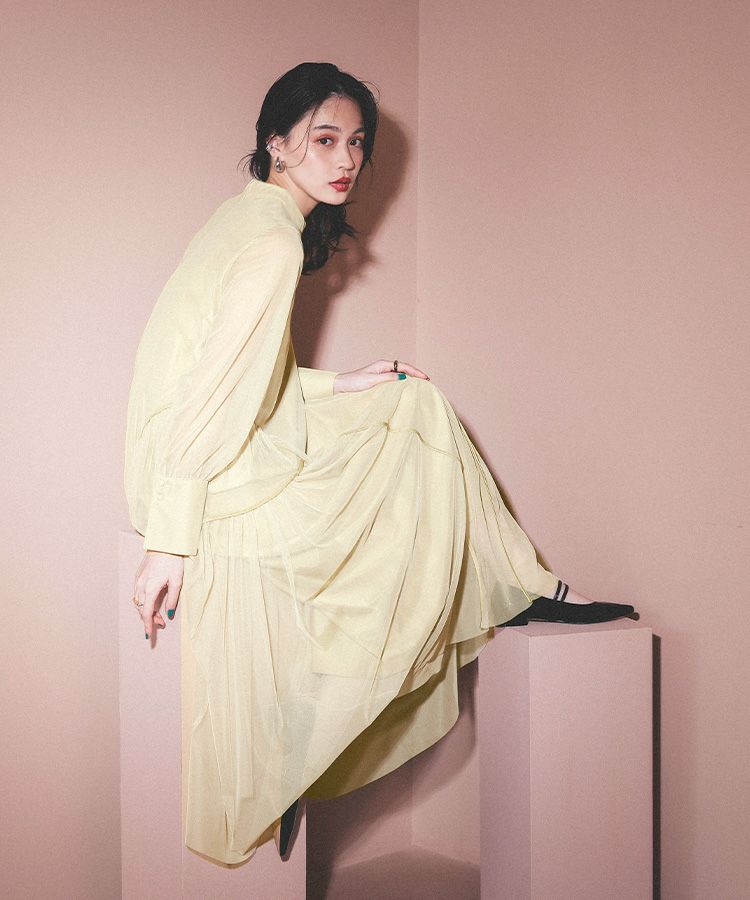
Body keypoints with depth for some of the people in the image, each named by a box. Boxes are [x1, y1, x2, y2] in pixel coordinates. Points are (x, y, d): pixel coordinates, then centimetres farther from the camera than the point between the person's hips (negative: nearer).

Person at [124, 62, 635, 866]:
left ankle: (521, 589, 20)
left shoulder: (248, 219, 12)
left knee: (418, 407, 15)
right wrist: (169, 542, -22)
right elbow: (211, 395, -23)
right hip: (225, 493, -10)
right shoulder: (275, 243, -19)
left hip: (206, 466, 10)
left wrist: (342, 386, 13)